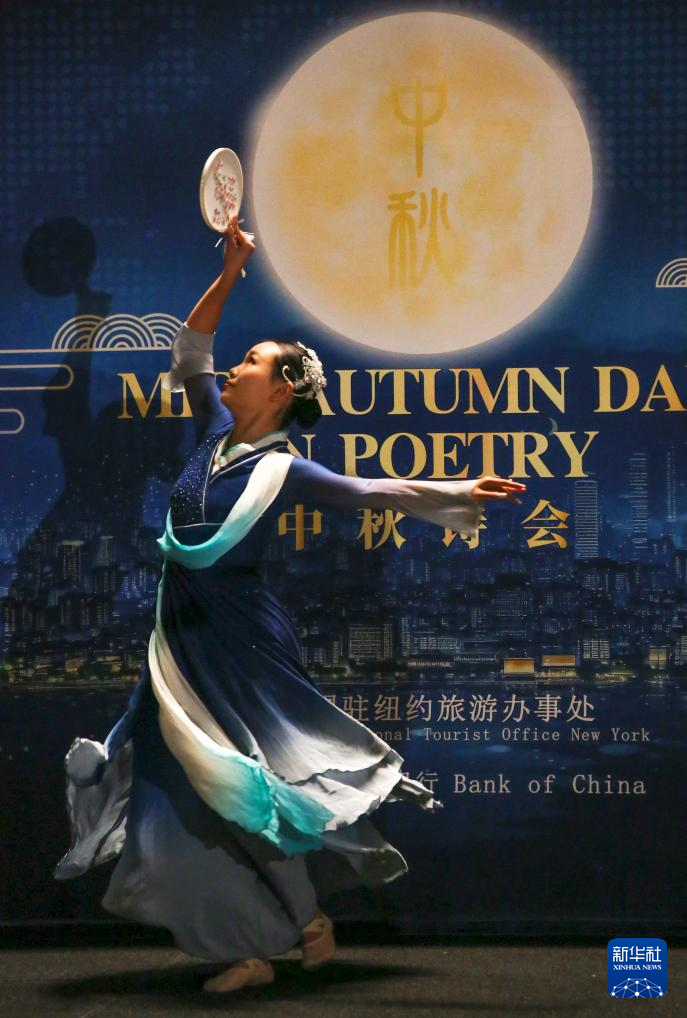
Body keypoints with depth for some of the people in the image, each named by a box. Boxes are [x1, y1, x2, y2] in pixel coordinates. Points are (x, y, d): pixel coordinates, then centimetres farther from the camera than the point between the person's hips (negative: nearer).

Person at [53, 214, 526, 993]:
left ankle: (307, 922, 10)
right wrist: (229, 276, 2)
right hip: (184, 638, 6)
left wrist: (459, 491, -22)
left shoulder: (284, 470, -8)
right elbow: (190, 350, 10)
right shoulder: (216, 433, 7)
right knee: (198, 789, 6)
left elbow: (373, 493, -12)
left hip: (239, 642, -6)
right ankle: (252, 948, 13)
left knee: (243, 788, -6)